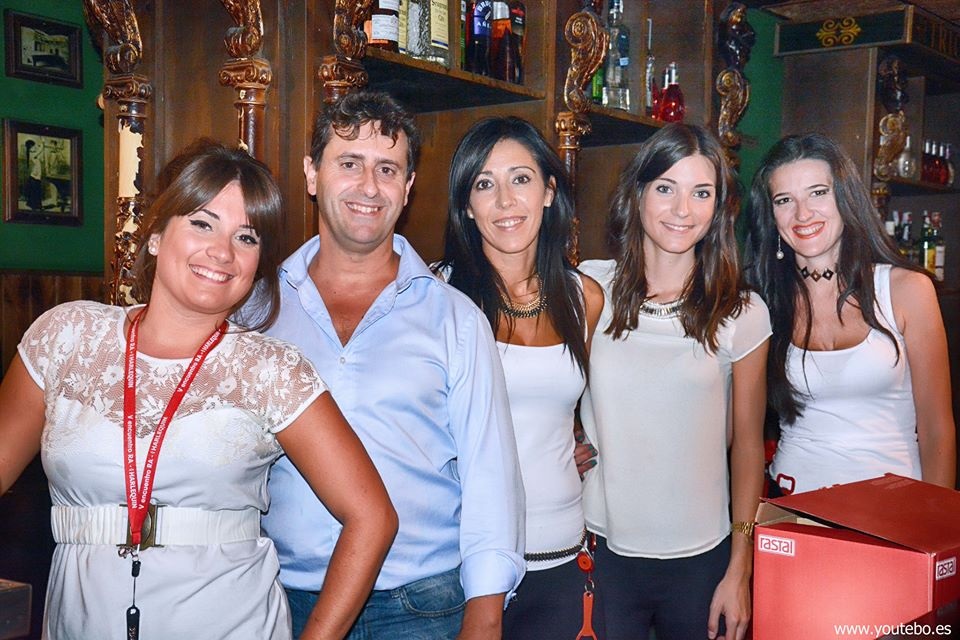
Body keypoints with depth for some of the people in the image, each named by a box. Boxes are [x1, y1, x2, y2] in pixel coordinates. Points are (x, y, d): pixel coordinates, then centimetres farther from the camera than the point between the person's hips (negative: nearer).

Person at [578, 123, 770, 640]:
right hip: (602, 549, 0)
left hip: (700, 558, 0)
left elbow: (746, 443, 2)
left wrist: (740, 572, 1)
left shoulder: (743, 313, -2)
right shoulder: (589, 288, -4)